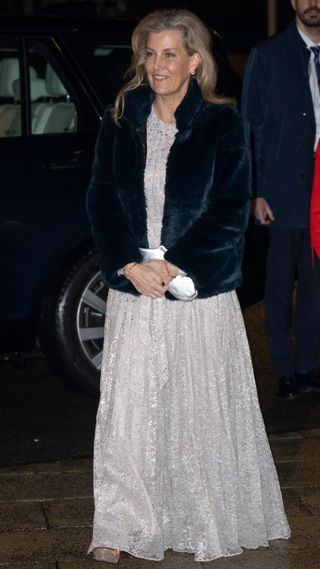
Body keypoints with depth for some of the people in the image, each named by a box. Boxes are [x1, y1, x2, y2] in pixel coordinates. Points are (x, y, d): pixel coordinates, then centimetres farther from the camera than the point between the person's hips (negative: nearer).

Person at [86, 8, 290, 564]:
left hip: (201, 292, -2)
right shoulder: (120, 123, 5)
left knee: (202, 408, 7)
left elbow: (232, 212, -7)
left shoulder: (223, 125, -3)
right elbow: (101, 200, 4)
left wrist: (174, 268, -14)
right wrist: (130, 265, -10)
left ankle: (208, 521, 23)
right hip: (133, 290, 2)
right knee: (127, 408, 3)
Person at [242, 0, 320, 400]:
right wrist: (255, 193, -8)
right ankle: (286, 371, 14)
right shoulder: (268, 55, 1)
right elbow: (250, 126, -1)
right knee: (280, 287, 4)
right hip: (285, 194, -3)